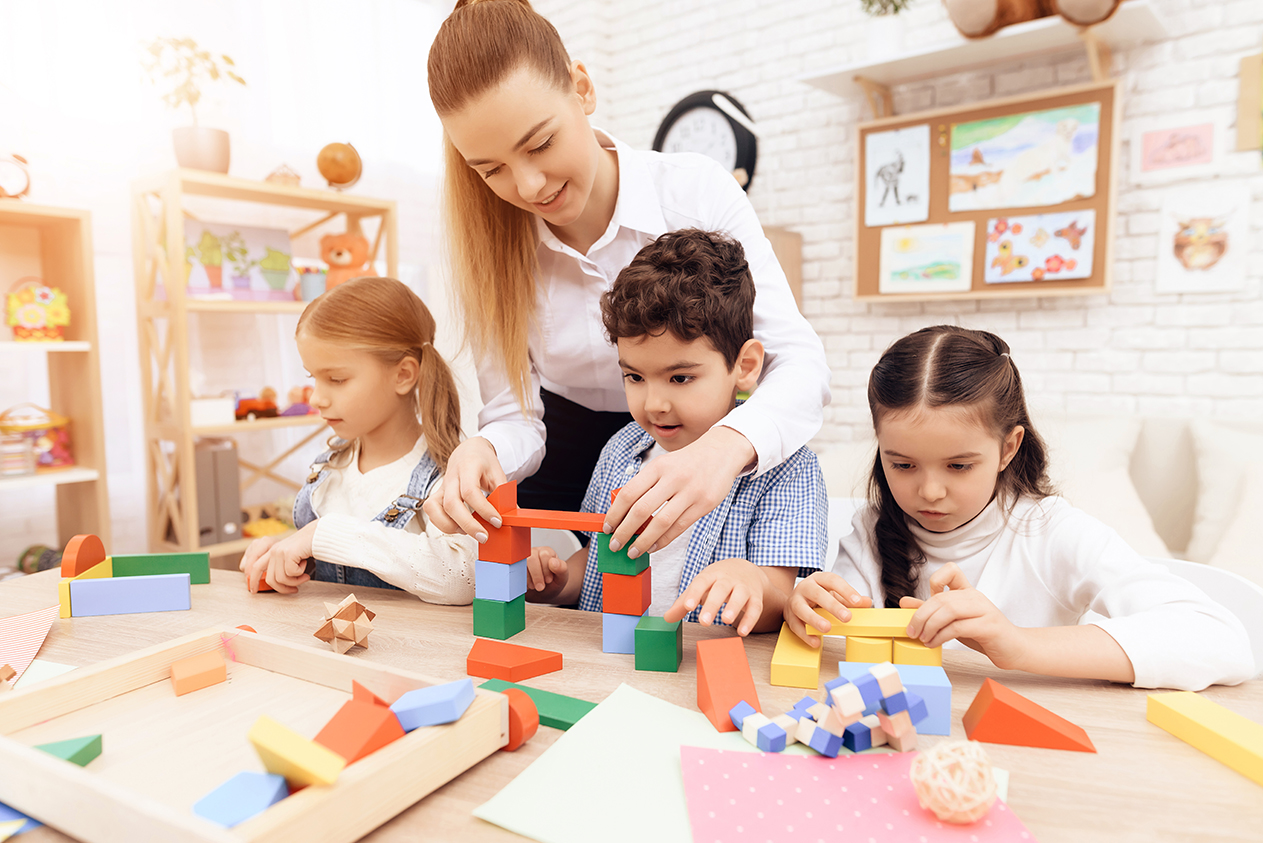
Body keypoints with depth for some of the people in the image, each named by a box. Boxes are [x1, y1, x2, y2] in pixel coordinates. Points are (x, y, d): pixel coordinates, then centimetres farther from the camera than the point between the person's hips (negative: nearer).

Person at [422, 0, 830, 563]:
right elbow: (515, 411, -9)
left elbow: (799, 359, -23)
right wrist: (486, 450, -33)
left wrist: (725, 446, -44)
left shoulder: (699, 193, -18)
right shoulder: (486, 246, -11)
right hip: (564, 474, 2)